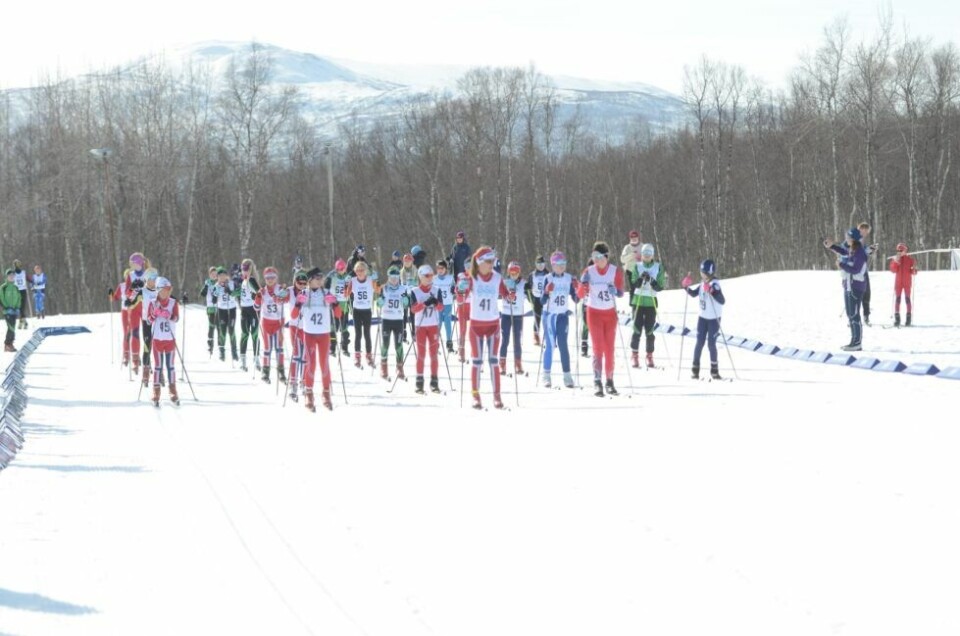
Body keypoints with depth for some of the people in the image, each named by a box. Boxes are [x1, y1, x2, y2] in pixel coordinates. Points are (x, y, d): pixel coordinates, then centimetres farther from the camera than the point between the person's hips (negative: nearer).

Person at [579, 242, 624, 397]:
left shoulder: (616, 271, -6)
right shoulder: (589, 272, -6)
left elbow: (620, 293, -7)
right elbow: (581, 295, -6)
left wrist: (615, 291, -29)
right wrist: (583, 284, -26)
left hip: (610, 314, 1)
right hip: (594, 313, -1)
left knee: (610, 349, 5)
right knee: (598, 349, -9)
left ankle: (610, 381, 14)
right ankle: (597, 383, -11)